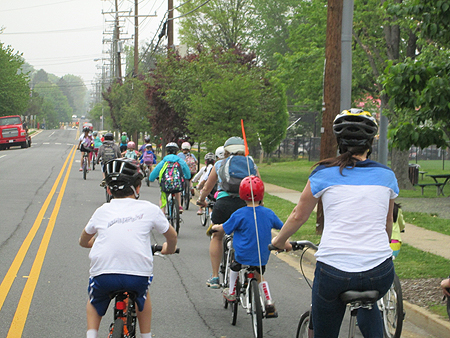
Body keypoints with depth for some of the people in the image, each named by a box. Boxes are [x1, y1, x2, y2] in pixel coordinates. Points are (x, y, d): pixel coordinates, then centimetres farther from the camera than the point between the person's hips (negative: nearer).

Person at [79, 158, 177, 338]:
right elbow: (171, 235, 23)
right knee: (143, 294, 35)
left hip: (103, 276, 0)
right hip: (138, 275, 0)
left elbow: (83, 241, 28)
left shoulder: (102, 211, 12)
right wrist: (169, 248, 45)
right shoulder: (149, 209, 8)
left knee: (94, 302, 33)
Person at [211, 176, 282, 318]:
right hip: (263, 257, 3)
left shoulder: (239, 214, -14)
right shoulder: (269, 213, -3)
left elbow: (224, 228, -1)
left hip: (244, 255, -3)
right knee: (259, 277, 25)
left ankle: (231, 293, 36)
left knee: (235, 267, 29)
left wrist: (214, 227, 20)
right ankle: (269, 303, 12)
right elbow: (281, 226, 15)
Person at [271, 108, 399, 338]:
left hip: (334, 273, -3)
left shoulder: (325, 174, 2)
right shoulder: (386, 175, 8)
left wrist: (279, 240, 31)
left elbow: (298, 216, 13)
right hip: (380, 274, 3)